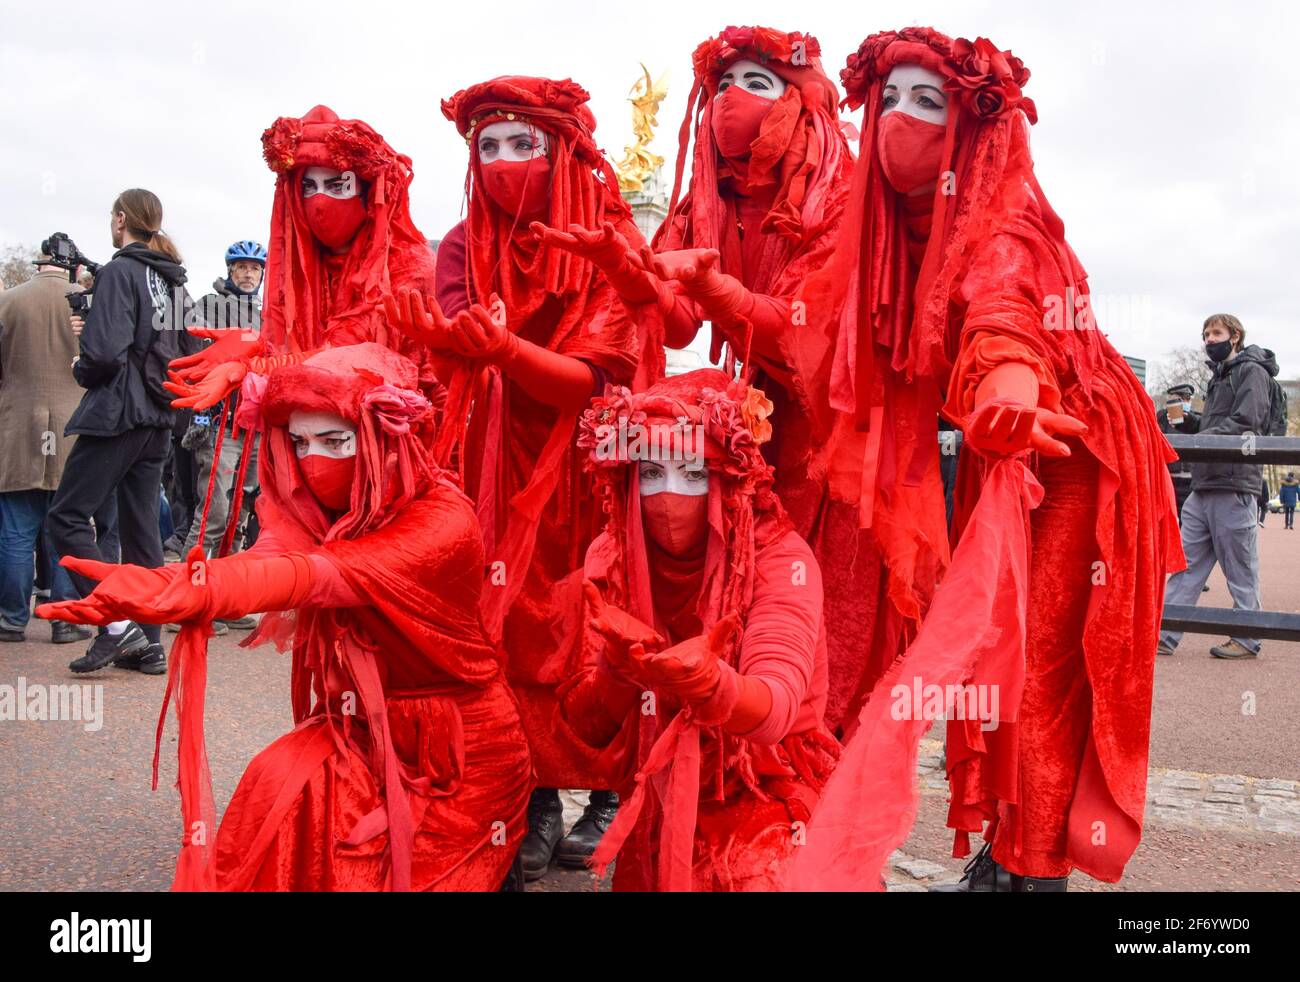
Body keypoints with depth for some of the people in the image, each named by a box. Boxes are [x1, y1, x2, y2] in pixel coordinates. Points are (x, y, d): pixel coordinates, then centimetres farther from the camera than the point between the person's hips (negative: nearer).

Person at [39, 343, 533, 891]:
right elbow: (265, 559, -24)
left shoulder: (444, 521, -23)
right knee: (279, 785, -20)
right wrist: (161, 585, -44)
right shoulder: (312, 510, -3)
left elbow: (321, 575, -40)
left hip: (458, 758, -4)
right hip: (360, 739, 5)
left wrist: (191, 590, -54)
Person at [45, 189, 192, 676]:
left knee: (66, 517, -1)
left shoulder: (120, 271, -11)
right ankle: (148, 643, 12)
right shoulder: (174, 279, 13)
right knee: (141, 526, 10)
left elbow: (105, 351, -20)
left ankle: (118, 624, -9)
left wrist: (80, 369, -1)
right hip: (160, 417, 8)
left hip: (117, 413, -8)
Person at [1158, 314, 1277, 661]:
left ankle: (1247, 639, 10)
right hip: (1204, 487, 8)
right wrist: (1183, 422, 6)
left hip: (1234, 486, -8)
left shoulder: (1252, 371, -2)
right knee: (1186, 562, 4)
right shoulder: (1220, 377, 25)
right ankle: (1164, 635, 4)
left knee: (1240, 569, 0)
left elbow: (1244, 423, -15)